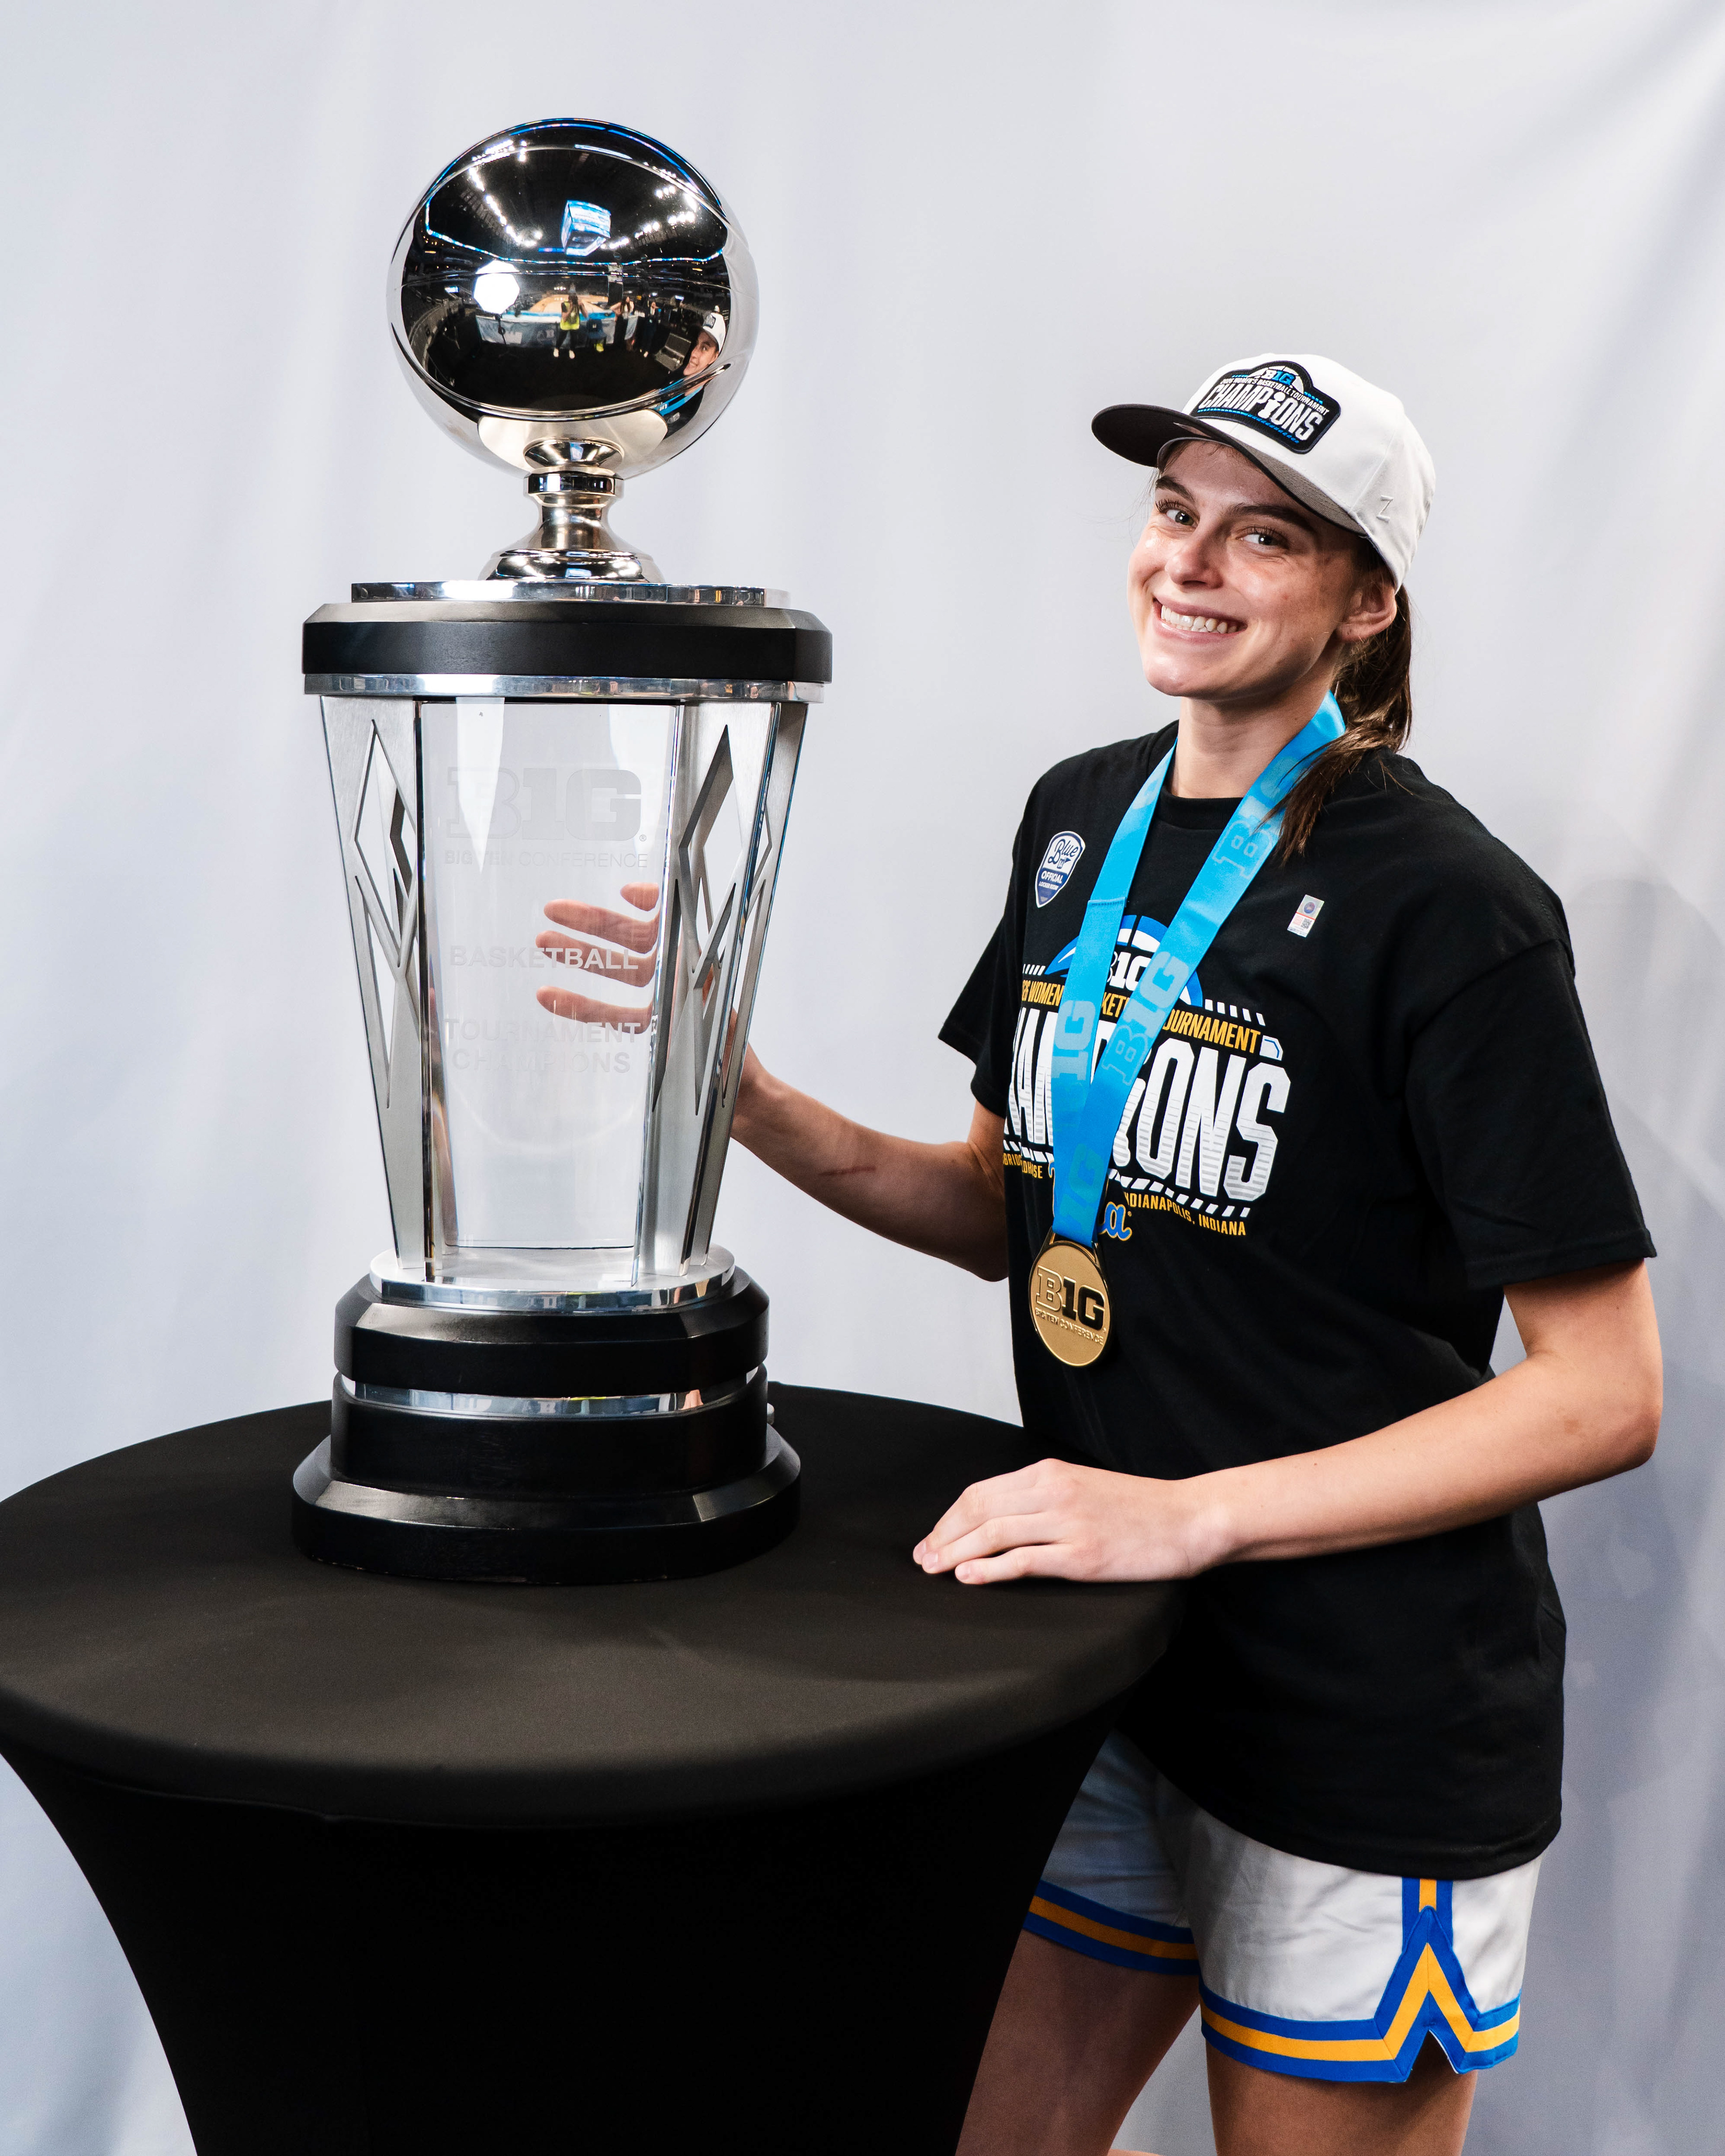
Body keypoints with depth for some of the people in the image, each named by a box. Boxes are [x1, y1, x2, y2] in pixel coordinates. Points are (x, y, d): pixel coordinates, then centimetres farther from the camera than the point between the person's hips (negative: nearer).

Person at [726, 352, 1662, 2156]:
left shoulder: (1443, 909, -17)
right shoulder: (1077, 822, 4)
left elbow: (1604, 1396, -17)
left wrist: (1194, 1515, -23)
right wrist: (746, 1099, -3)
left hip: (1371, 1733, -6)